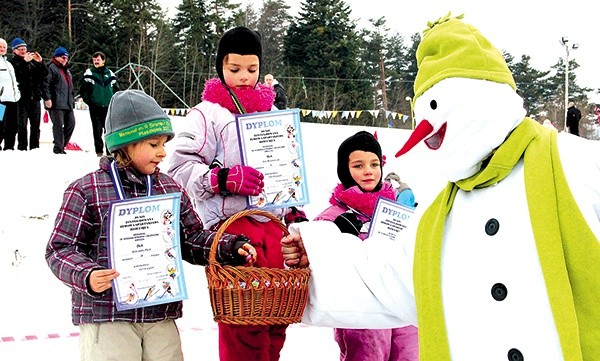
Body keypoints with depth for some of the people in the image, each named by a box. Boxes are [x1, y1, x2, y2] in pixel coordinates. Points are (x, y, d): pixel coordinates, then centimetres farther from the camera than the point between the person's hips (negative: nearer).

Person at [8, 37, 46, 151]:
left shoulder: (33, 61, 15)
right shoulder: (13, 62, 3)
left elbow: (44, 74, 9)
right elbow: (15, 72, -18)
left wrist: (40, 62, -7)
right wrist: (24, 61, -24)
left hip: (34, 98, 5)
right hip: (21, 98, -5)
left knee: (35, 125, 6)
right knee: (22, 125, -9)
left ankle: (35, 148, 11)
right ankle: (22, 148, -7)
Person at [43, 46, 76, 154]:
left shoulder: (67, 70, 23)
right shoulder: (51, 68, -6)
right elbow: (46, 84, -14)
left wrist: (72, 99, 25)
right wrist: (47, 98, -21)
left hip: (68, 104, 9)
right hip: (56, 104, -9)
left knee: (71, 123, 8)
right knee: (58, 125, -10)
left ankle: (61, 145, 17)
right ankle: (58, 148, -7)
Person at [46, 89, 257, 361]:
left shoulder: (171, 189, 11)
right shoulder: (86, 191, -4)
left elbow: (193, 239, 16)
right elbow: (61, 248, -4)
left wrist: (231, 248, 0)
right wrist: (87, 276, -22)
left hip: (161, 318, 5)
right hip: (106, 318, -5)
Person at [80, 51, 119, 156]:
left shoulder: (110, 74, 10)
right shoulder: (89, 74, 2)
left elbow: (116, 89, 17)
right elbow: (83, 90, 2)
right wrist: (88, 101, -4)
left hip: (108, 106, 2)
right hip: (95, 107, -2)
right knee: (97, 129, 0)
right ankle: (99, 151, 5)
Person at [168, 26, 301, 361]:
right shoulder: (208, 113, -2)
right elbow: (180, 166, -9)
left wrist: (297, 214, 22)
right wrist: (225, 178, -20)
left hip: (273, 225, 6)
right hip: (233, 226, -6)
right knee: (243, 322, -9)